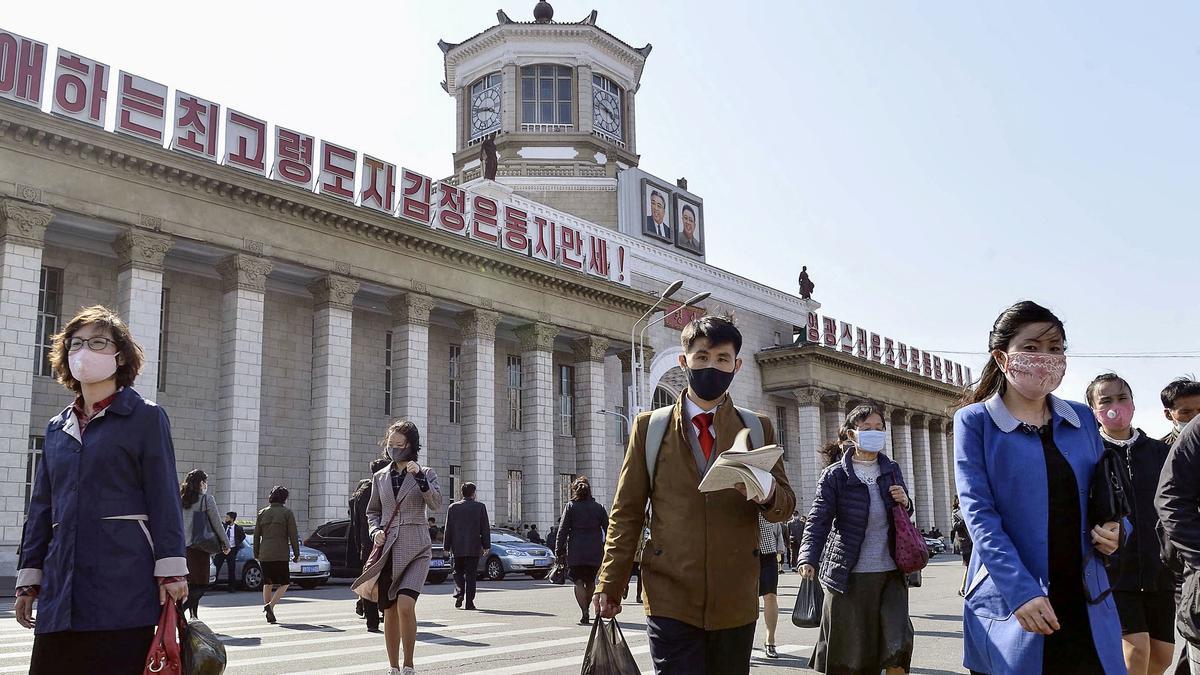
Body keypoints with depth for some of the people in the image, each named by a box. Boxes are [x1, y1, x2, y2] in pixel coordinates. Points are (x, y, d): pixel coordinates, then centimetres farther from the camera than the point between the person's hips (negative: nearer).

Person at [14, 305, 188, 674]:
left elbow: (164, 498, -4)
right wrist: (29, 577, 13)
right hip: (62, 584, 5)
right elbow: (40, 508, 19)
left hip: (123, 583, -5)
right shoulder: (57, 427, 17)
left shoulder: (146, 417, 2)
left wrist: (171, 570, -12)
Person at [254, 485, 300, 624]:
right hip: (280, 555, -4)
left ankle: (270, 615, 11)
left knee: (267, 584, 14)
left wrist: (256, 554, 19)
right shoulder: (287, 513, -2)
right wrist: (296, 554, 2)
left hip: (264, 555, 4)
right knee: (284, 584, 5)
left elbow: (256, 535, 11)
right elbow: (293, 535, -5)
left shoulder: (262, 513, 9)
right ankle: (270, 605, -16)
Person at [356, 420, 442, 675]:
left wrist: (419, 478, -22)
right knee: (389, 612, 6)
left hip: (416, 549, -3)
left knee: (405, 605, -20)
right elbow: (372, 512, 20)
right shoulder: (380, 477, 11)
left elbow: (436, 505, -11)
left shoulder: (425, 473, 3)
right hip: (388, 549, 3)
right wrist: (375, 531, 0)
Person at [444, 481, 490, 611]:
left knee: (458, 571, 16)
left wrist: (447, 547, 9)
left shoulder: (453, 507, 2)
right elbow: (485, 528, -2)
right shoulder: (480, 507, -2)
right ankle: (469, 601, 2)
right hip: (474, 547, -1)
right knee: (470, 573, 3)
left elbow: (448, 529, 3)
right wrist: (486, 546, 3)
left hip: (458, 547, 1)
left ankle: (459, 593, -3)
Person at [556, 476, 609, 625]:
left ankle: (585, 613, -16)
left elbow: (563, 530, -4)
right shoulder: (598, 508, 5)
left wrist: (559, 551, 0)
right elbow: (608, 530, 5)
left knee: (579, 582, -1)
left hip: (575, 552, -2)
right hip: (594, 552, 2)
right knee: (590, 582, 18)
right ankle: (585, 610, 27)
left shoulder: (570, 507, -1)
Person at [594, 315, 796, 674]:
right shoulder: (650, 427, 7)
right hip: (671, 599, -1)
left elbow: (786, 504, 7)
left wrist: (766, 494, -17)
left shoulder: (757, 428, 11)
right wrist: (611, 585, 1)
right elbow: (627, 512, 8)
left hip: (735, 601, 2)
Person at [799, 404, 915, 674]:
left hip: (890, 571, 4)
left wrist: (905, 503, -2)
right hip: (850, 574, -4)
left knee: (898, 642, -2)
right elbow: (818, 520, -11)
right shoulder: (835, 475, -6)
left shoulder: (891, 470, 9)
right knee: (850, 651, 4)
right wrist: (809, 559, -27)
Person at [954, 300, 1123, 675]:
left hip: (1086, 604, 4)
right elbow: (978, 512, -11)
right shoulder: (974, 420, -3)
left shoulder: (1082, 419, 10)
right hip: (1010, 603, -4)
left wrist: (1116, 530, -4)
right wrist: (1022, 591, -20)